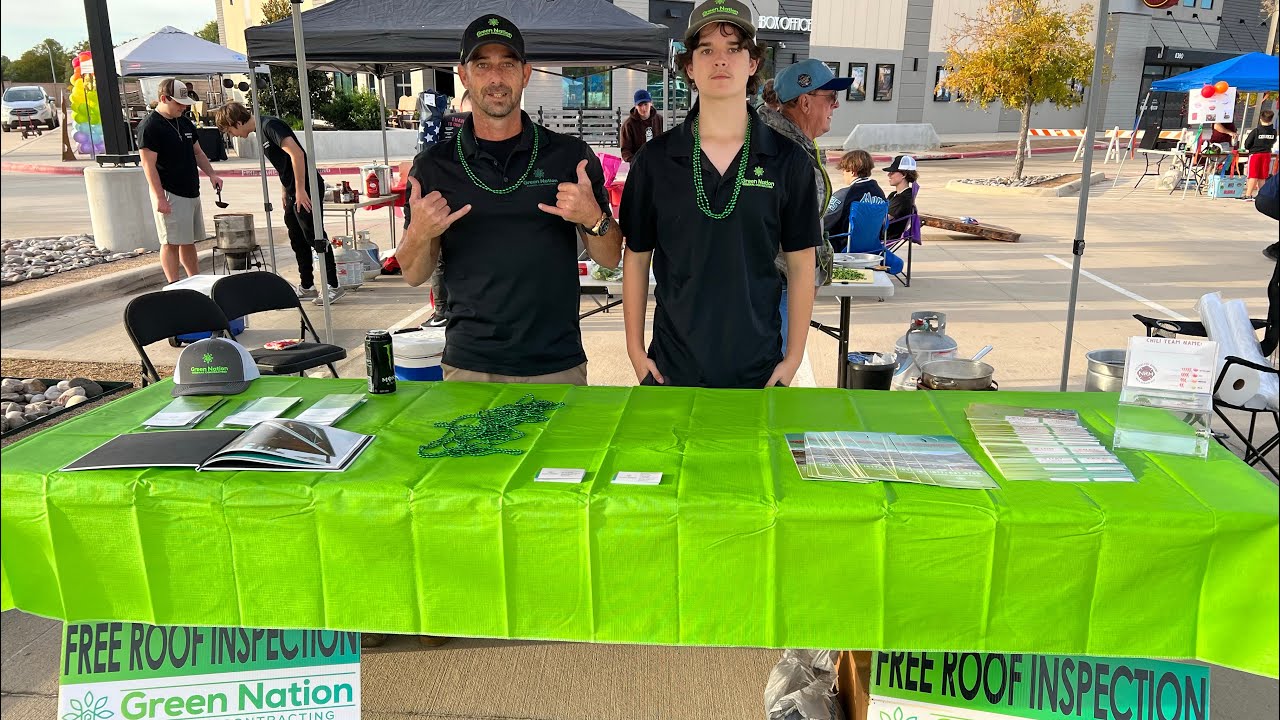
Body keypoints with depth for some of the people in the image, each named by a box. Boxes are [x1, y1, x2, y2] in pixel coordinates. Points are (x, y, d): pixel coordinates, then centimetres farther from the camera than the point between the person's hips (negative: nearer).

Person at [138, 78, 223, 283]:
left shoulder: (185, 123, 14)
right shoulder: (149, 126, -11)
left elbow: (197, 152, 23)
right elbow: (149, 164, -15)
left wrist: (211, 174, 6)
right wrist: (159, 197, -21)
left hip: (191, 192, 8)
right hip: (170, 195, -8)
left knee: (189, 241, 13)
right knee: (171, 242, -5)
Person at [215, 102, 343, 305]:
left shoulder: (270, 126, -14)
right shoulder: (261, 131, 15)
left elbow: (296, 153, -24)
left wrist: (300, 189, -24)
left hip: (306, 190, -10)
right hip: (294, 193, 10)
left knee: (315, 238, -6)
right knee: (297, 240, 14)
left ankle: (333, 287, 1)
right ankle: (306, 286, 22)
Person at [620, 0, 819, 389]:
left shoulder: (788, 160, -3)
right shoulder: (655, 159, -3)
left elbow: (801, 265, 1)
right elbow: (636, 257, 3)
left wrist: (794, 357, 0)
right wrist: (636, 350, 2)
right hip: (672, 368, 0)